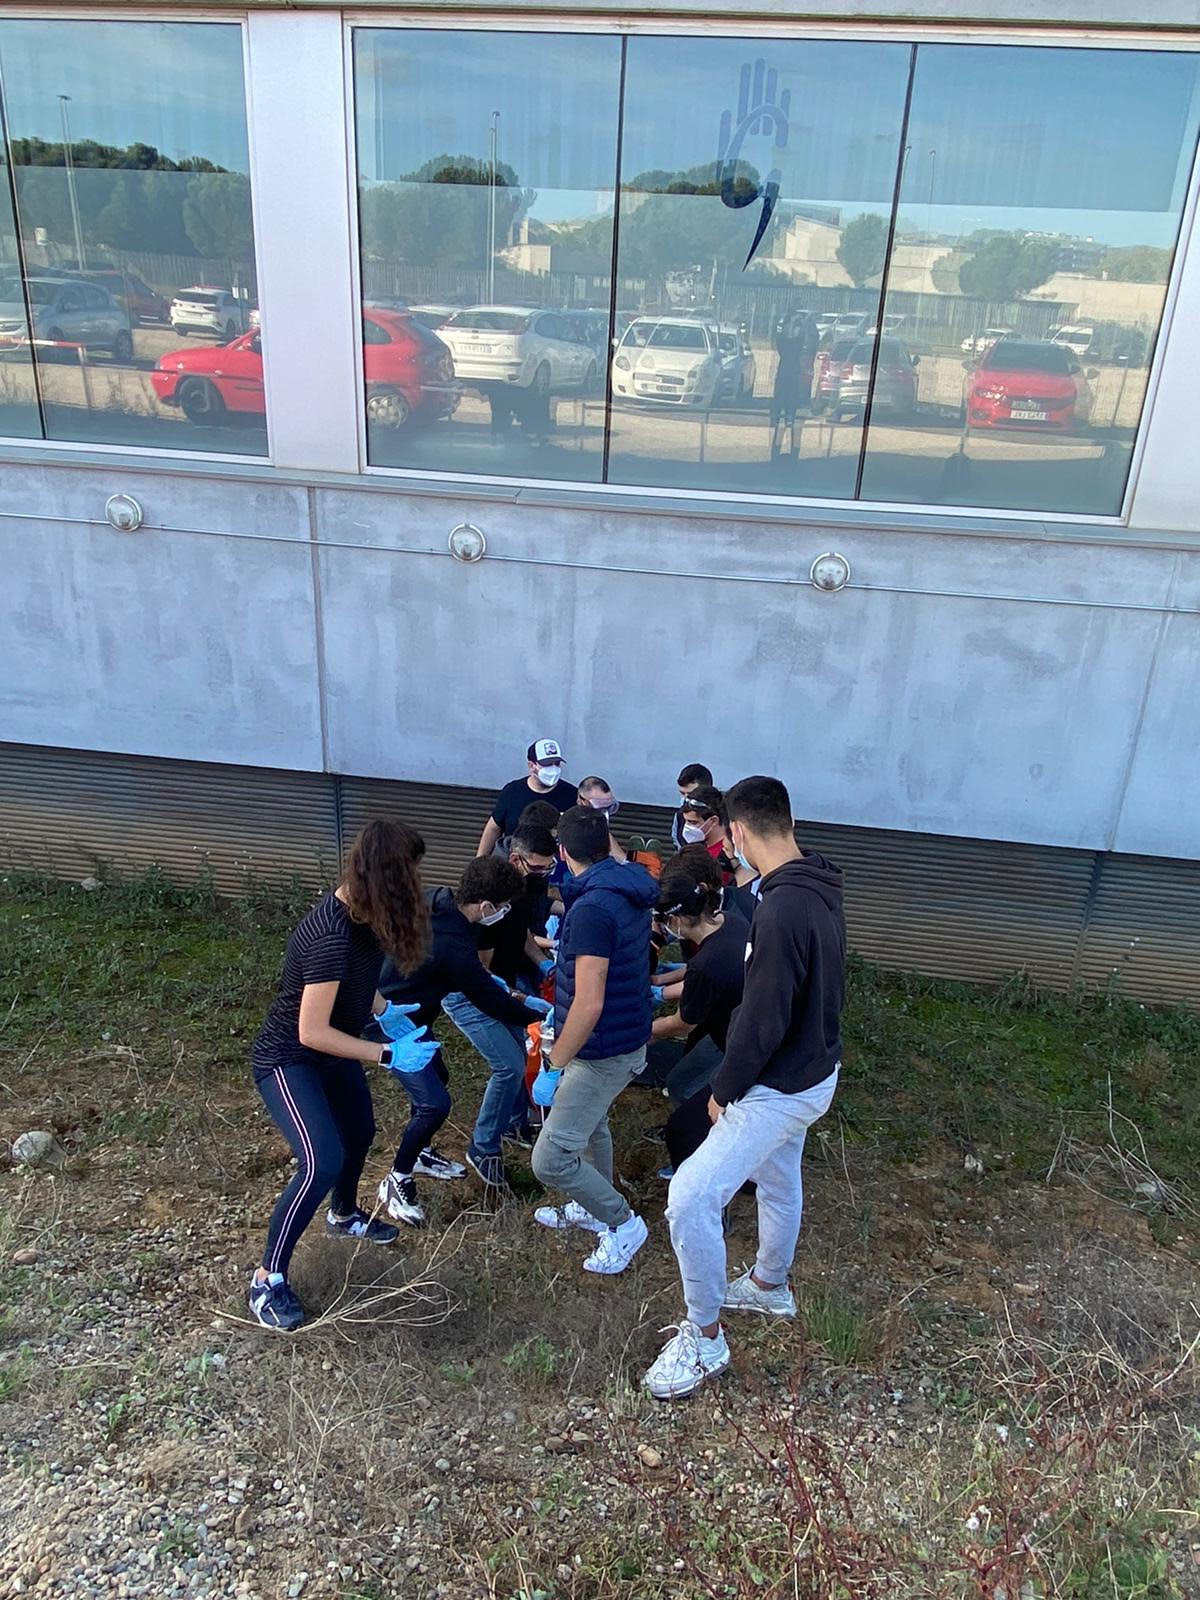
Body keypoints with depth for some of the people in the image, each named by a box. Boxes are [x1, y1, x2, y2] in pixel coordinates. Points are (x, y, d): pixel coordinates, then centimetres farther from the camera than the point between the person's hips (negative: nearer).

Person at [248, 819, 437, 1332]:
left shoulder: (360, 914, -9)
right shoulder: (333, 937, -36)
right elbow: (312, 1032, -33)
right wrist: (389, 1055, -30)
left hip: (331, 1053, 10)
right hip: (287, 1059, -9)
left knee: (359, 1132, 26)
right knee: (322, 1162, -22)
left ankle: (344, 1215, 54)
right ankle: (268, 1280, -2)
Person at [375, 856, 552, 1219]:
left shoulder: (437, 903, -7)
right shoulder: (453, 945, -33)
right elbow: (492, 1003, -19)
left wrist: (517, 997, 10)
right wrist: (539, 1014, -3)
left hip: (402, 1011, 10)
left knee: (435, 1077, 23)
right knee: (434, 1103, -9)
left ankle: (420, 1154, 42)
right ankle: (396, 1182, 9)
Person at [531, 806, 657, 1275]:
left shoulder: (592, 908, -29)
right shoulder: (631, 889, 0)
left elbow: (589, 1006, -30)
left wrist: (554, 1065, -19)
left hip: (604, 1051, -10)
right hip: (629, 1034, 10)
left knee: (549, 1160, -3)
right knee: (590, 1123, 30)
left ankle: (623, 1223, 15)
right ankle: (591, 1208, 50)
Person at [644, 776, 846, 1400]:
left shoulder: (782, 909, -32)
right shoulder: (821, 891, -1)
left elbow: (763, 1019, -28)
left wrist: (724, 1089, -13)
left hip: (779, 1087, -10)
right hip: (812, 1070, 10)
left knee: (691, 1197, -6)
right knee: (778, 1178, 28)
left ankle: (704, 1339, 12)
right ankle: (770, 1285, 52)